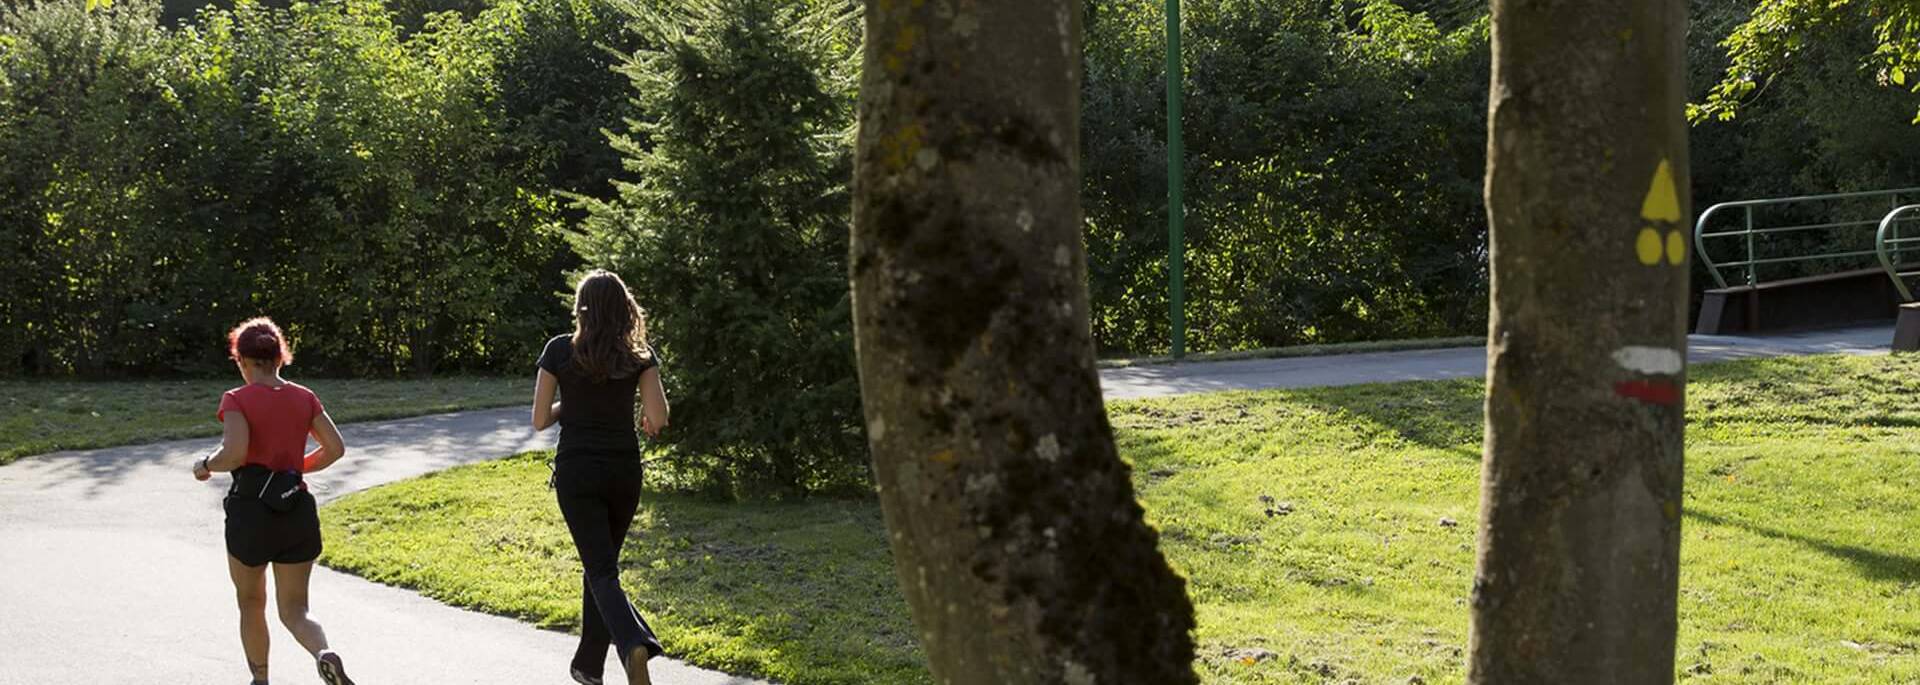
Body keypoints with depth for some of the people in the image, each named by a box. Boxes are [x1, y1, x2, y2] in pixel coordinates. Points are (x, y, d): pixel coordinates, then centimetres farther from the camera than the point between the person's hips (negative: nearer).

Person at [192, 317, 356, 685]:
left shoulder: (237, 400, -8)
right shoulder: (305, 398, 5)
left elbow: (234, 452, -22)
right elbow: (335, 448, 4)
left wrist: (206, 465, -2)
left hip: (250, 508, -3)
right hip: (299, 511, 3)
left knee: (251, 603, 20)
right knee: (294, 610, 8)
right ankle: (324, 654, -22)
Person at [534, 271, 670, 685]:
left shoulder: (559, 351, -5)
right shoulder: (640, 354, -2)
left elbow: (540, 420, -2)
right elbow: (658, 418, -10)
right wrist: (647, 422, 12)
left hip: (577, 472, -2)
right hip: (624, 471, 3)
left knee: (602, 572, -5)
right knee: (600, 565, 20)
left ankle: (635, 645, -31)